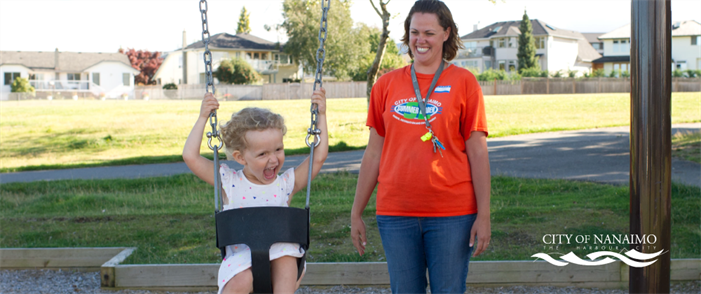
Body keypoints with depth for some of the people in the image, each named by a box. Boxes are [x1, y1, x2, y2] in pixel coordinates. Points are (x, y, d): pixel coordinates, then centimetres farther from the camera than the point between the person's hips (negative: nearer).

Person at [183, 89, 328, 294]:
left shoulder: (286, 184, 10)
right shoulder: (229, 182, 6)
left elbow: (319, 156, 12)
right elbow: (190, 156, 2)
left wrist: (321, 115, 12)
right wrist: (203, 118, 5)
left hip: (280, 257, 2)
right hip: (241, 259, -1)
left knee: (286, 258, -32)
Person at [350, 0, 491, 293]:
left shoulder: (463, 82, 1)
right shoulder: (386, 84, 8)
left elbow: (478, 153, -2)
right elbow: (374, 152, 10)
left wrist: (484, 215, -7)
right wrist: (356, 213, 8)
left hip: (451, 215, -2)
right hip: (395, 214, 2)